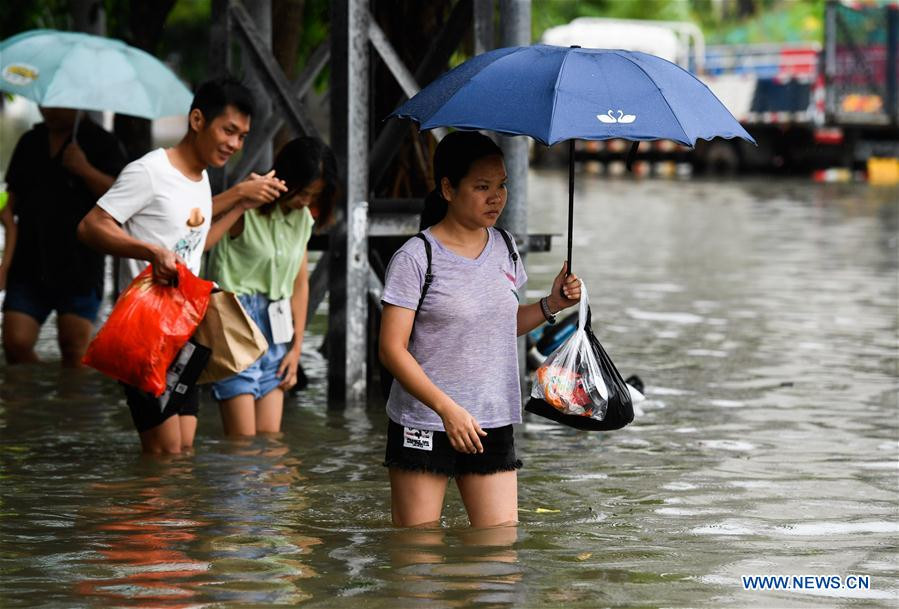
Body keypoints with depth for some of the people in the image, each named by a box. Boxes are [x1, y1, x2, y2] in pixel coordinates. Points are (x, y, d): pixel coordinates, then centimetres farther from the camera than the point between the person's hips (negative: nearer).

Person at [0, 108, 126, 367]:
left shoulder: (102, 143, 1)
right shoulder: (30, 143, 15)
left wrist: (85, 170, -21)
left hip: (79, 266, -4)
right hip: (29, 265, 4)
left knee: (74, 350, -6)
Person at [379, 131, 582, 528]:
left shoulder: (504, 249, 8)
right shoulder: (416, 258, -11)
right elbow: (392, 348, -14)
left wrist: (551, 305, 5)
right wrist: (447, 408, -21)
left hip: (492, 425, 5)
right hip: (423, 426, -5)